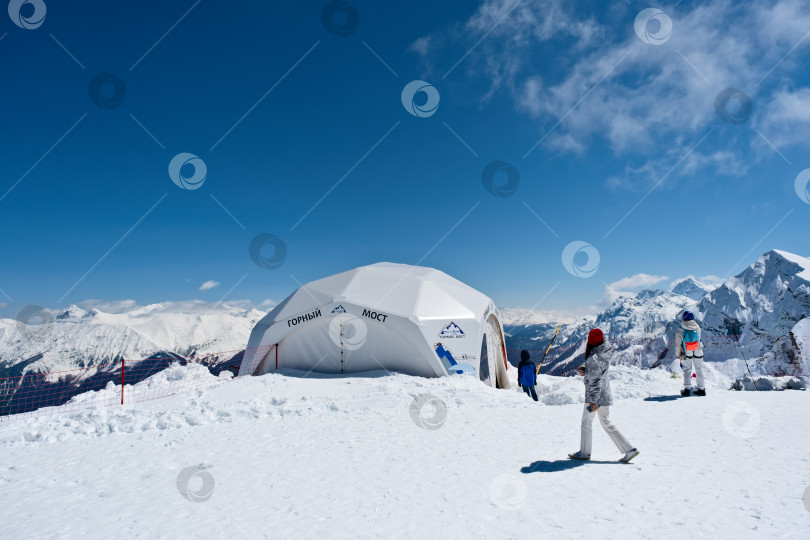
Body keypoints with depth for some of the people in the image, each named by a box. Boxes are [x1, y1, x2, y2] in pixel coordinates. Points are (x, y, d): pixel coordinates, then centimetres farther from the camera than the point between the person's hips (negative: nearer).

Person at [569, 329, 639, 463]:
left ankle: (584, 452, 21)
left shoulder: (594, 358, -24)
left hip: (596, 395, -8)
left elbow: (595, 381, -26)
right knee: (607, 423, 17)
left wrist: (593, 401, -24)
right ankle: (629, 449, 13)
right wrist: (583, 369, -4)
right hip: (605, 395, 8)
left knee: (586, 422, 8)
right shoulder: (604, 353, 3)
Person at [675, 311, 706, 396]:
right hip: (698, 353, 2)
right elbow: (698, 338, 10)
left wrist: (678, 354, 5)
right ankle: (701, 389, 18)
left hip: (687, 353, -2)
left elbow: (678, 344, -5)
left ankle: (687, 389, 4)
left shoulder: (680, 330, -10)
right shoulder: (697, 327, -4)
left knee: (687, 370, 8)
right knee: (699, 370, 12)